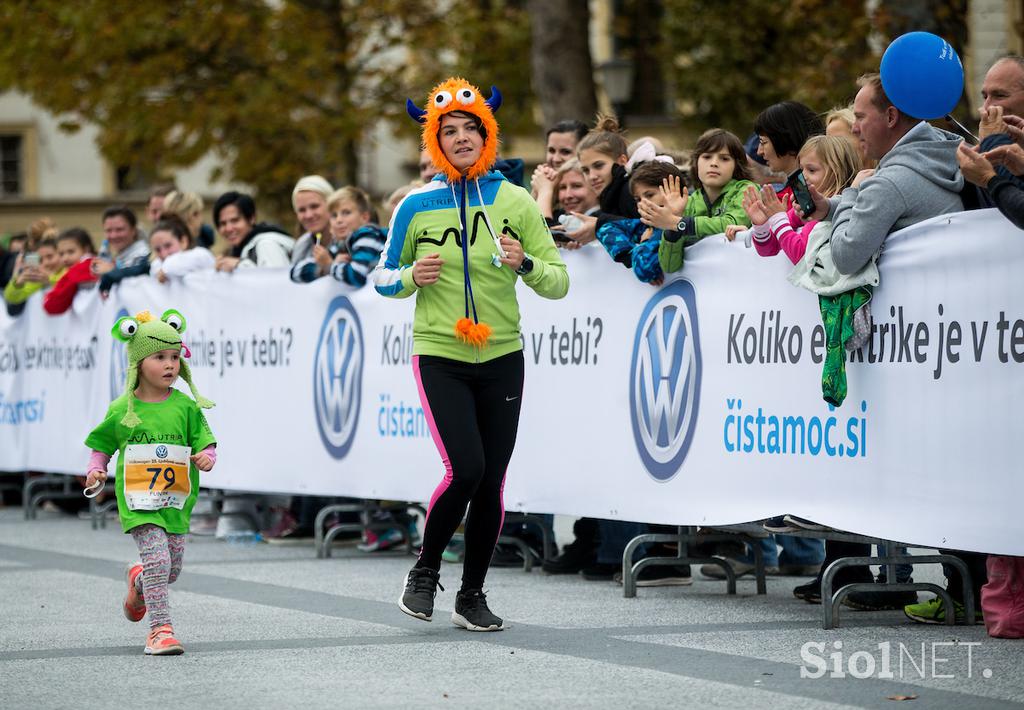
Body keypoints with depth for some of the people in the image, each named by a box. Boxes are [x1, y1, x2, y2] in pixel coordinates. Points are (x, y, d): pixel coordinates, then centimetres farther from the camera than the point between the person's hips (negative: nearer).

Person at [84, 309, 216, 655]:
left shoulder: (186, 407, 2)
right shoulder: (122, 409, -1)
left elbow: (204, 442, 5)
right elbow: (102, 444, 12)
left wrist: (207, 458, -17)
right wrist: (96, 469, -5)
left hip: (175, 500, 3)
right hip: (137, 501, -3)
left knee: (172, 569, 11)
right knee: (157, 559, -18)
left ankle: (139, 582, 46)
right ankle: (160, 627, -10)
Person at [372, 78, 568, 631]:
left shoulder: (515, 202, 1)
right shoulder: (417, 205, -2)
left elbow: (559, 283, 3)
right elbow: (382, 277, 9)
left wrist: (525, 264, -18)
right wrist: (412, 277, -13)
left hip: (501, 358, 2)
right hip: (439, 356, -2)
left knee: (491, 482, 3)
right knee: (465, 469, -17)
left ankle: (472, 596, 18)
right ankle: (425, 571, 7)